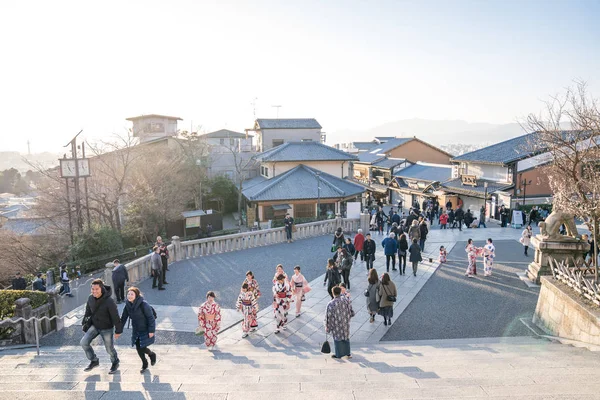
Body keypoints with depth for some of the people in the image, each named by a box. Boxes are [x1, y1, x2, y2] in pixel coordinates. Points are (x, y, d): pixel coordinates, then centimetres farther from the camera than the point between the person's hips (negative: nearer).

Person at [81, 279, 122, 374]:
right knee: (84, 342, -8)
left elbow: (115, 317, -20)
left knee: (109, 348, 8)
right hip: (94, 326, 5)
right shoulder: (90, 298, -10)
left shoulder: (109, 301, -27)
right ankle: (94, 361, 14)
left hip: (107, 329, -5)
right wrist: (85, 324, 11)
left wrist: (118, 330, -14)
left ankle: (115, 363, 38)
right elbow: (88, 312, 7)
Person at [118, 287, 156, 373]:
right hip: (136, 330, 6)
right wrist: (119, 331, 5)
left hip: (146, 330, -6)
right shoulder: (128, 305, -4)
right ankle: (144, 365, 30)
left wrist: (151, 330, -19)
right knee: (138, 348, 6)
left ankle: (152, 354, 26)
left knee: (142, 348, -8)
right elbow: (123, 318, 5)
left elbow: (151, 317, -19)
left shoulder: (143, 304, -22)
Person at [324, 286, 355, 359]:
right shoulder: (346, 301, -9)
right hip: (345, 324, 3)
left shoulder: (330, 304, -19)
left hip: (336, 326, -3)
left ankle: (338, 355, 26)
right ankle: (348, 353, 32)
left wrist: (327, 326, -1)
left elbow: (328, 316, -14)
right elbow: (352, 313, -1)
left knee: (337, 339, 14)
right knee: (346, 338, 21)